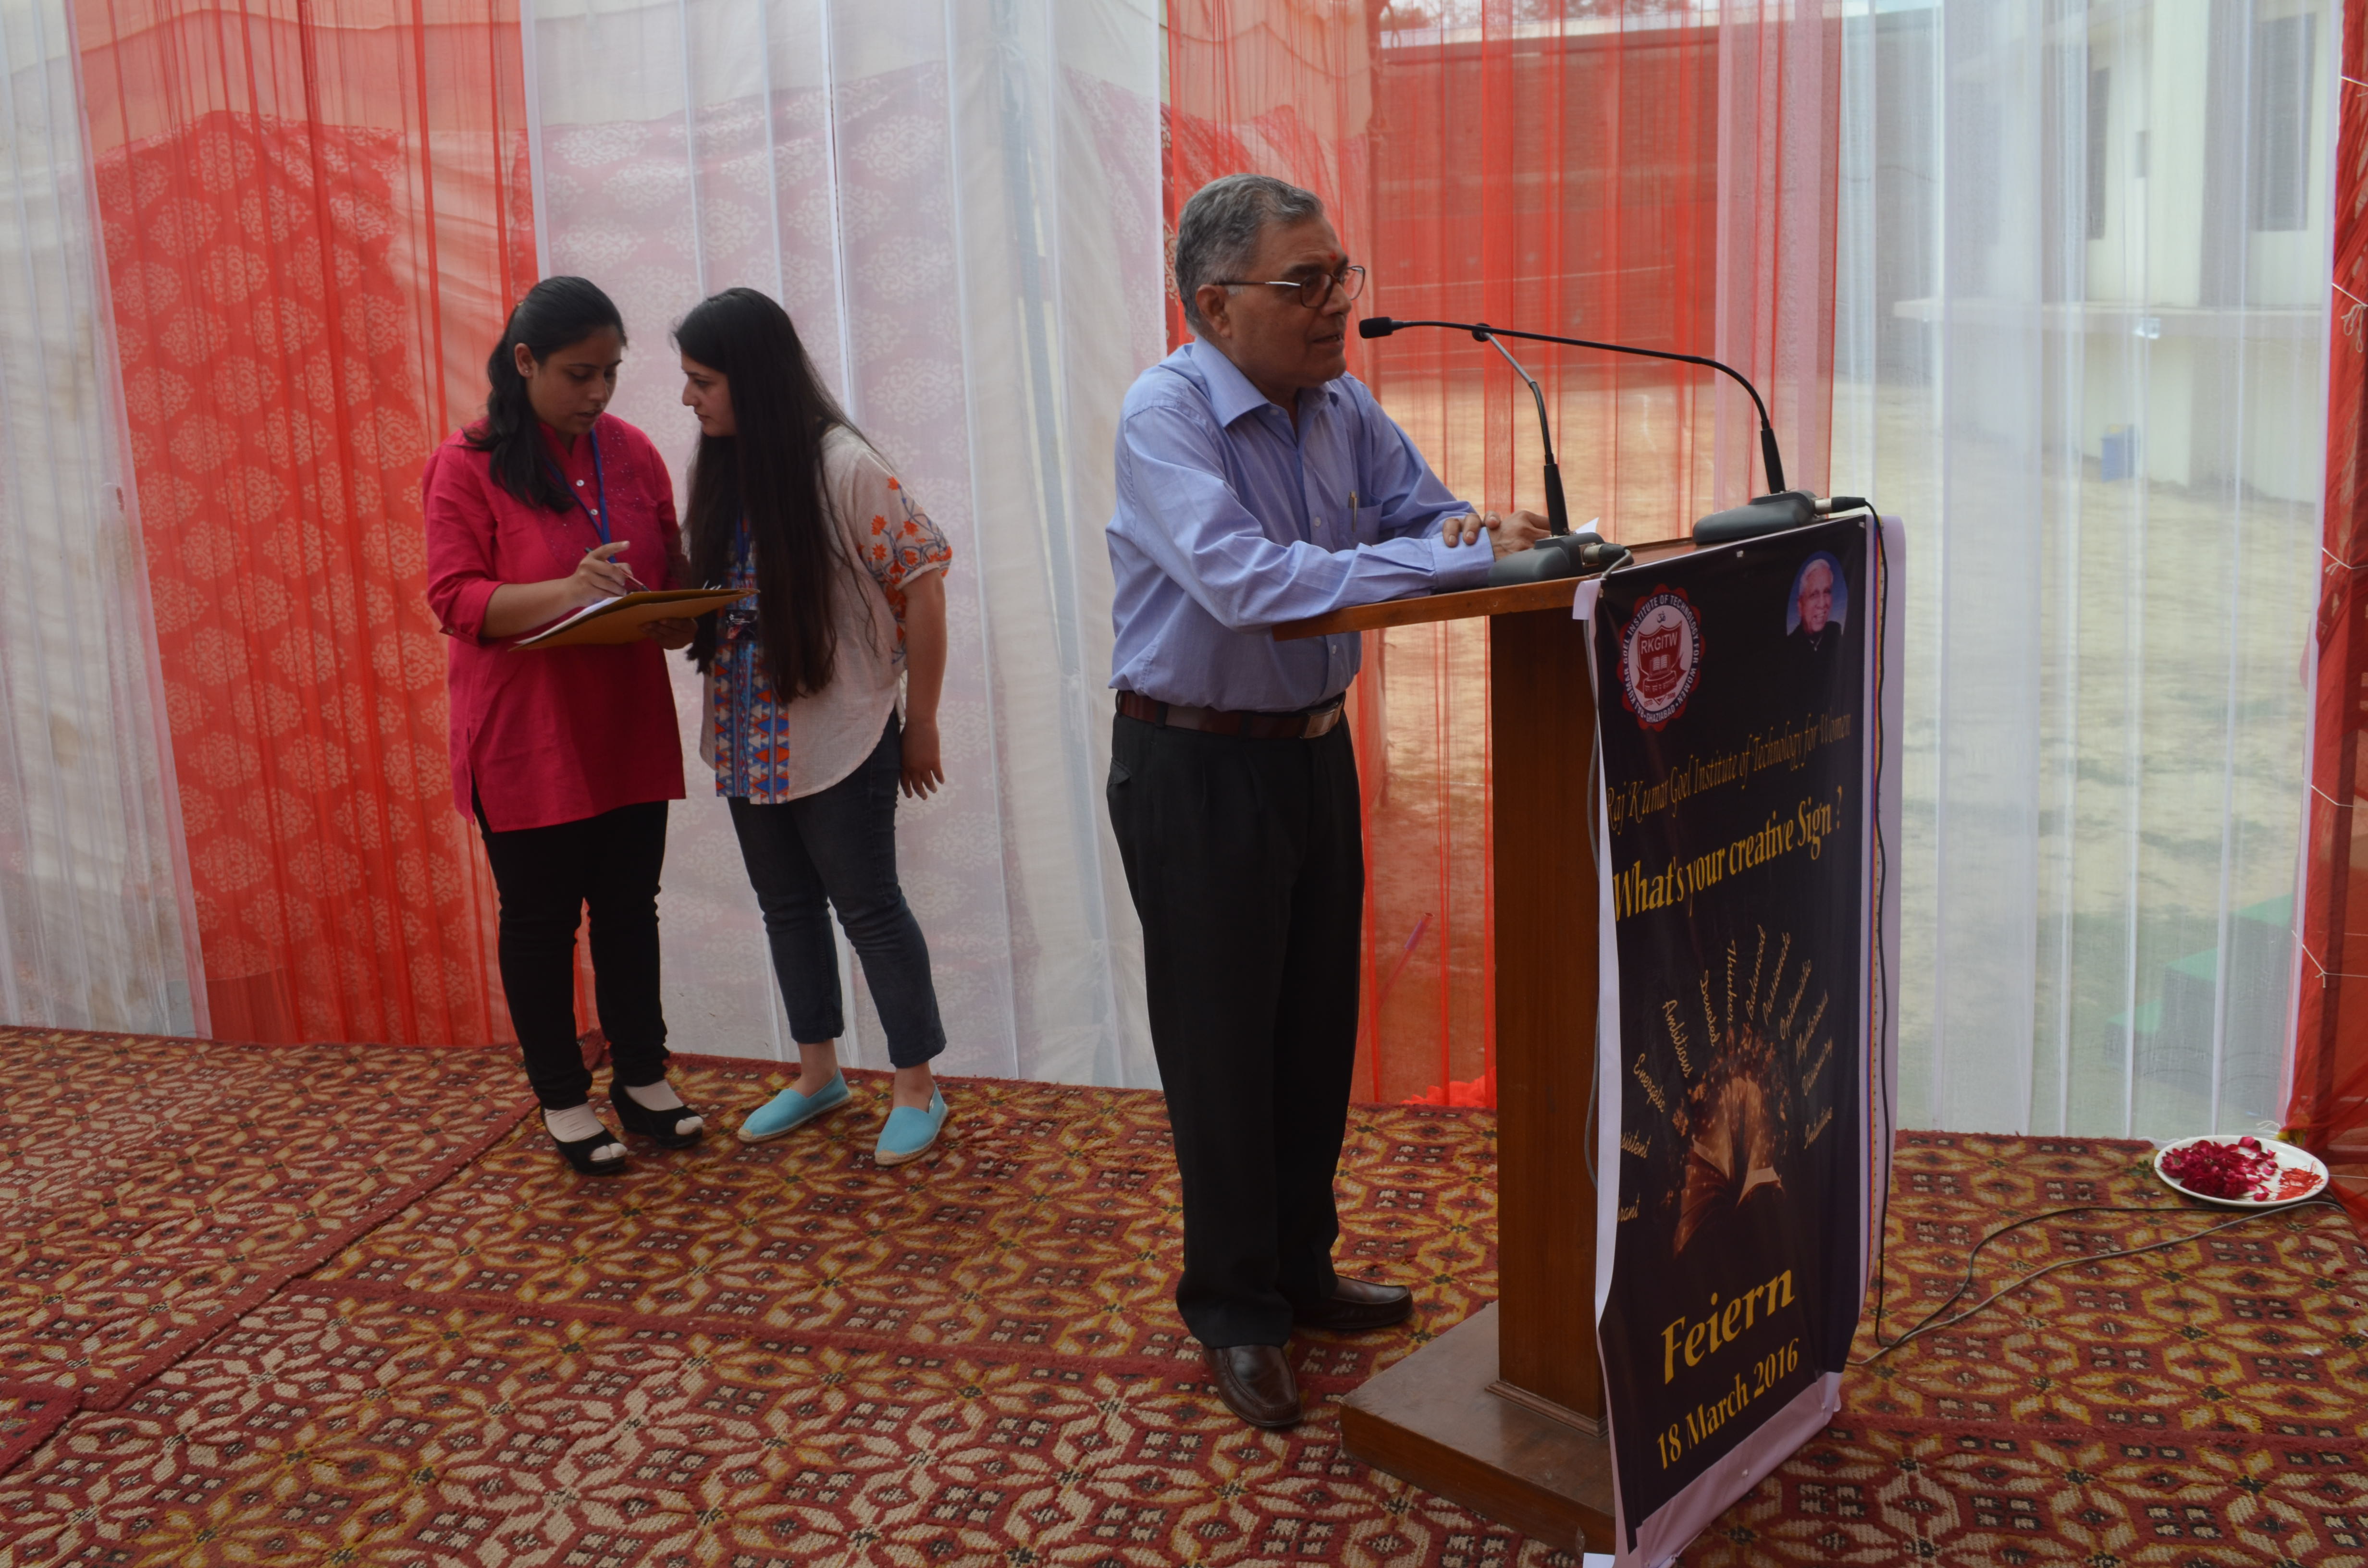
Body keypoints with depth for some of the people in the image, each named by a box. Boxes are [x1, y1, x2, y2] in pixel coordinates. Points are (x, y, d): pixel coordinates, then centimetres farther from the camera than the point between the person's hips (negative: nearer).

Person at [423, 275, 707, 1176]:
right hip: (525, 740, -4)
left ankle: (642, 1077, 27)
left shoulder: (632, 453, 6)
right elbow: (453, 598, -14)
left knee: (630, 908, 13)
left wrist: (678, 617, -9)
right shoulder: (468, 464, -8)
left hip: (628, 731, 5)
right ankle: (562, 1098, 20)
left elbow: (671, 569, 14)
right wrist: (563, 592, -30)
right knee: (541, 919, 6)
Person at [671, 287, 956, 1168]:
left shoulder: (842, 467, -16)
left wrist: (920, 724, -11)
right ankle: (818, 1074, 33)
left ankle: (917, 1091, 17)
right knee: (786, 905, 17)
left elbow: (923, 582, -14)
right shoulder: (715, 471, 5)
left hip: (840, 737, -7)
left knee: (868, 907, 2)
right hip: (748, 743, 7)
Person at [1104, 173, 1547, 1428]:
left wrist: (1466, 532, -18)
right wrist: (1454, 558, -33)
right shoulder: (1165, 416, -19)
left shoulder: (1342, 406, 3)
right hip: (1196, 768, -7)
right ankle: (1233, 1311, 21)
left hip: (1315, 748, 7)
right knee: (1221, 1044, 4)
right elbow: (1243, 579, -32)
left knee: (1318, 1028, 16)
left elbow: (1429, 518, 8)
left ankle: (1301, 1269, 35)